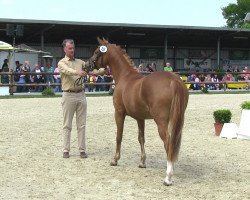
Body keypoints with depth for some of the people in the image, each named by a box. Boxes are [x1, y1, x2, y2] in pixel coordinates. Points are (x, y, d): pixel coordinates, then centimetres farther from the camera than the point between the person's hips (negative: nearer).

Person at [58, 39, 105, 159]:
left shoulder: (80, 62, 14)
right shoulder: (62, 63, -1)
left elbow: (91, 70, 3)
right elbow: (67, 71, -23)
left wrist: (103, 70, -17)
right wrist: (77, 72, -44)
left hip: (81, 95, 4)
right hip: (68, 95, -4)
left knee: (81, 125, 5)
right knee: (67, 125, 2)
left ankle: (82, 150, 9)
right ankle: (66, 150, 9)